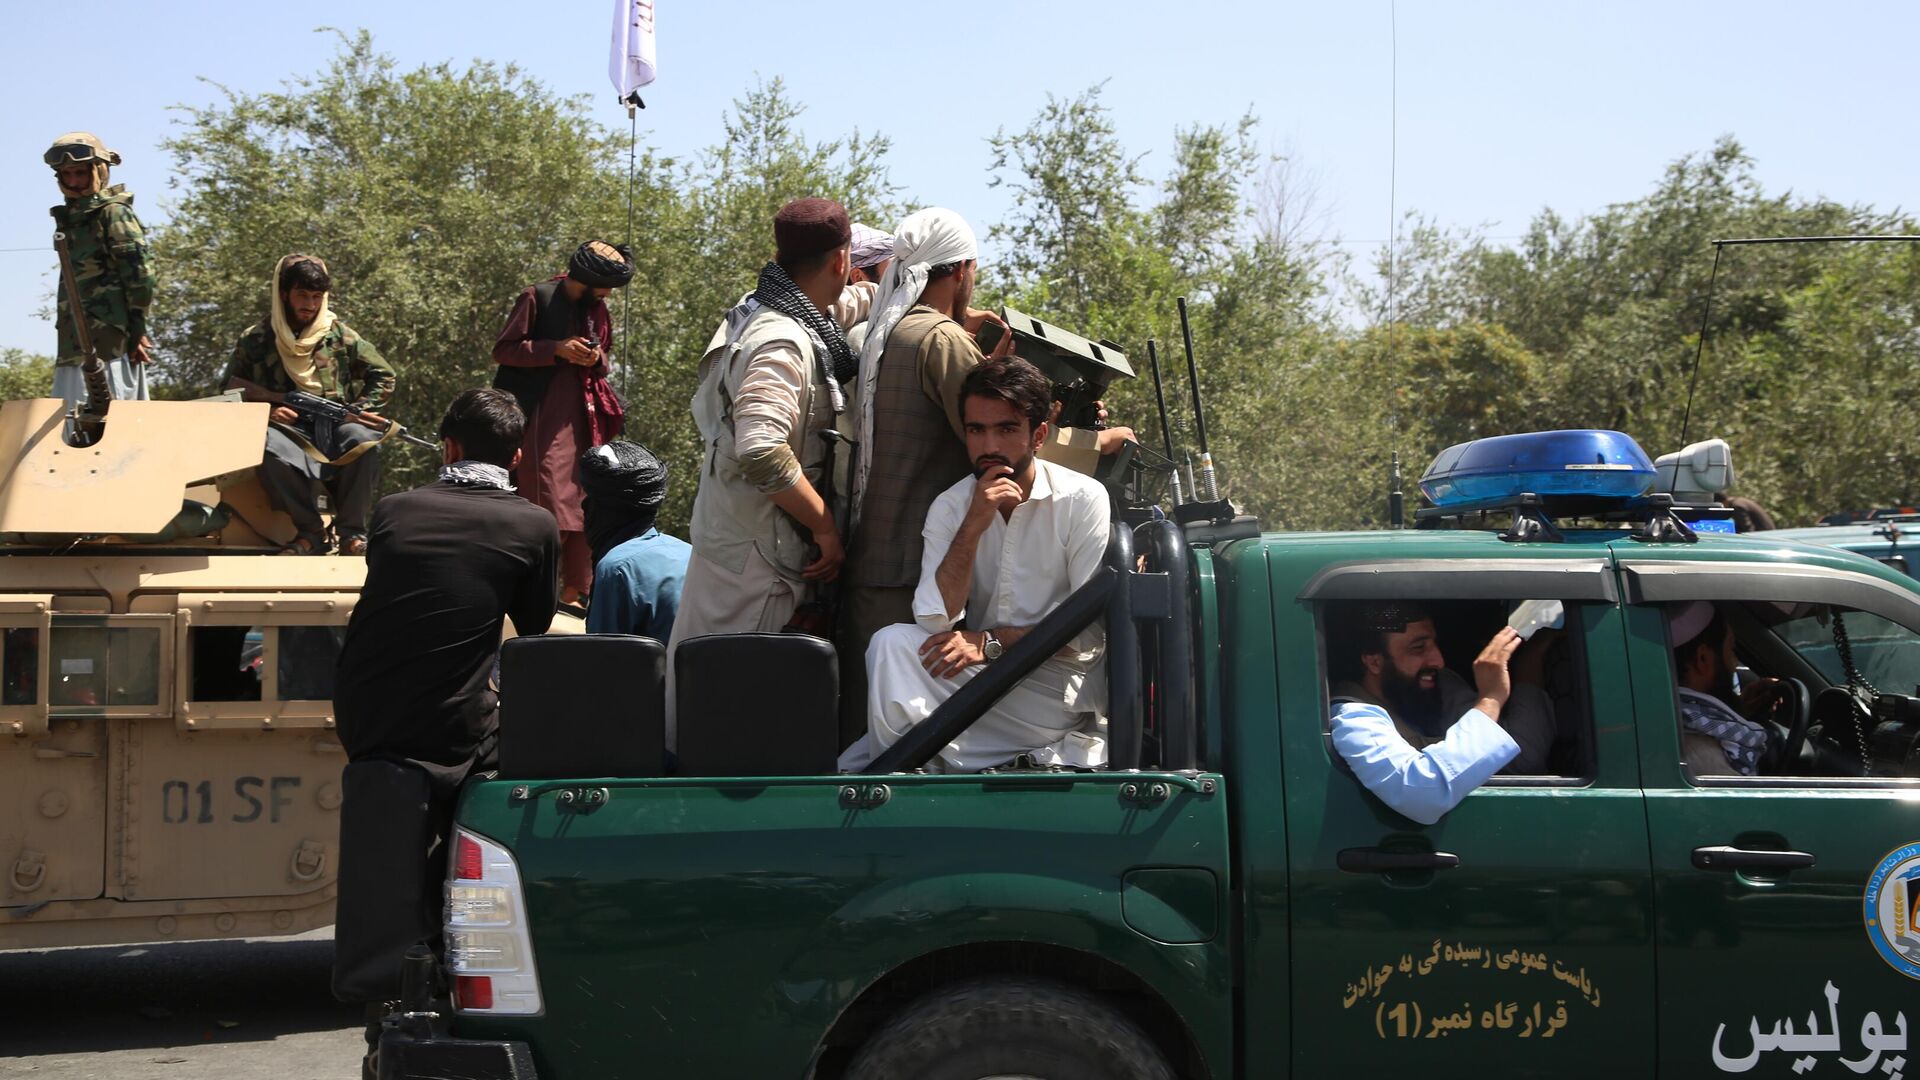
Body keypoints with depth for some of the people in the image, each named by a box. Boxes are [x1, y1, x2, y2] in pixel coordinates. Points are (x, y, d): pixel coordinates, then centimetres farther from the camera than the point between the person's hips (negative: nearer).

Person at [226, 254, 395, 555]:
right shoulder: (255, 340, 10)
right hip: (288, 427, -1)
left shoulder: (340, 336, 12)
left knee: (364, 441, -35)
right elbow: (231, 393, 13)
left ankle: (352, 531, -19)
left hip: (334, 428, 1)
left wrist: (358, 410, 0)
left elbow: (383, 377, 16)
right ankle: (309, 531, -25)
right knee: (268, 446, -38)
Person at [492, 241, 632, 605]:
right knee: (549, 506, -12)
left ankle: (576, 589, 7)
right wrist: (557, 349, -16)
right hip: (545, 419, -6)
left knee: (585, 504, 3)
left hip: (584, 418, 6)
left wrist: (597, 359, -1)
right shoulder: (537, 298, -5)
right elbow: (503, 350, -5)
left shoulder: (597, 309, 13)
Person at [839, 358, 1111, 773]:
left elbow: (1090, 630, -11)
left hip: (1058, 687, -4)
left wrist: (989, 642, -18)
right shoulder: (950, 507, 3)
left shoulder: (1082, 499, -7)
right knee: (892, 642, -20)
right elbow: (935, 621, -10)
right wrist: (973, 526, -18)